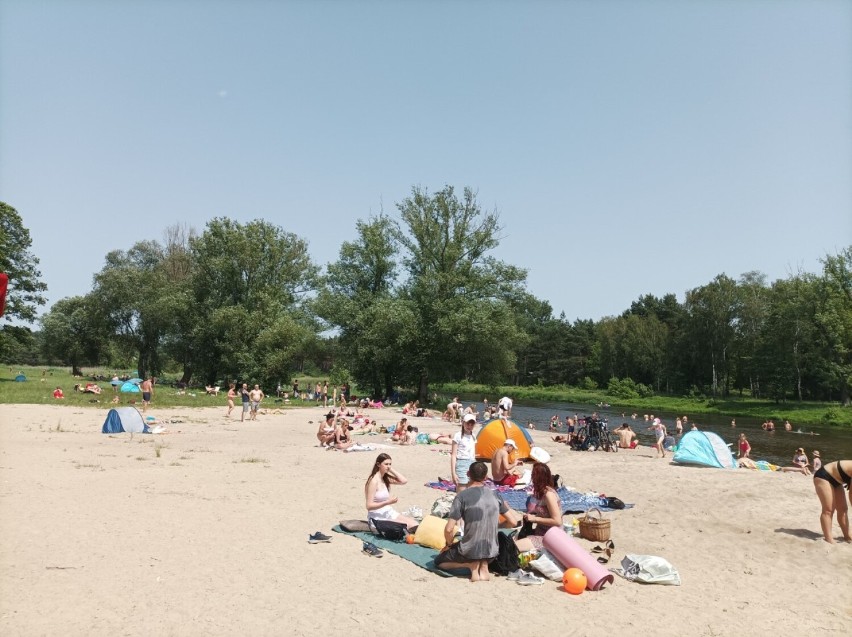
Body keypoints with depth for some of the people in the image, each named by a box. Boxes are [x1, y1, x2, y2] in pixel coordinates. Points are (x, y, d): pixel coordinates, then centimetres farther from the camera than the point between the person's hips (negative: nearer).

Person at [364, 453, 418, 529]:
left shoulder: (385, 478, 9)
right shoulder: (374, 481, -16)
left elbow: (403, 481, 0)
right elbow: (369, 506, -18)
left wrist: (391, 469, -1)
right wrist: (388, 502, -27)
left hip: (388, 513, 8)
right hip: (378, 517, -8)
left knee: (414, 524, -10)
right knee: (411, 526, -19)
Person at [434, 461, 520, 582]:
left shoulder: (462, 496, -13)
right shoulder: (495, 495, -1)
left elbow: (449, 529, -16)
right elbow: (513, 521, 5)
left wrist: (449, 544, 4)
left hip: (470, 551, -3)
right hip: (491, 552, 4)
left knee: (438, 561, 21)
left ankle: (471, 564, -1)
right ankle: (484, 565, 7)